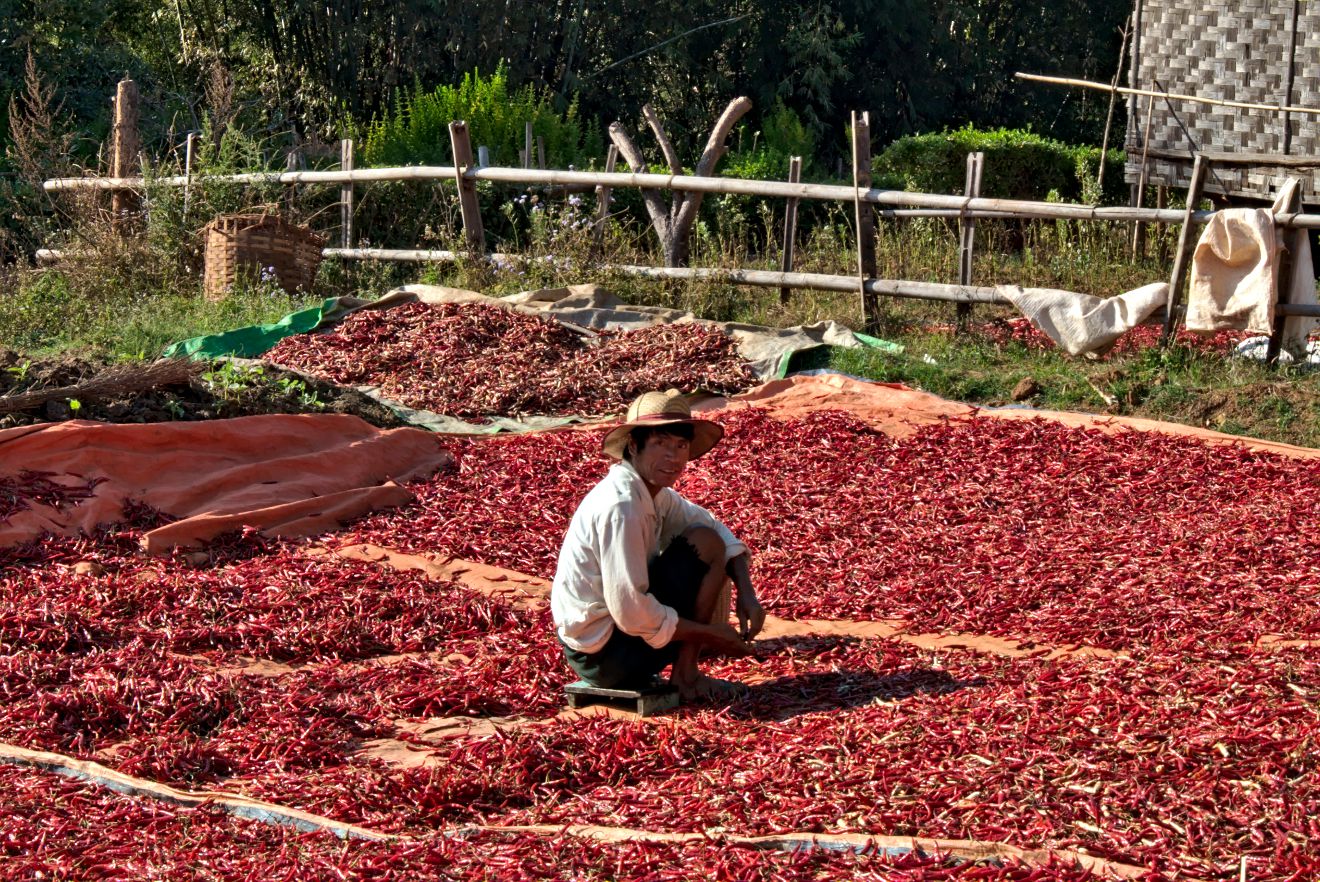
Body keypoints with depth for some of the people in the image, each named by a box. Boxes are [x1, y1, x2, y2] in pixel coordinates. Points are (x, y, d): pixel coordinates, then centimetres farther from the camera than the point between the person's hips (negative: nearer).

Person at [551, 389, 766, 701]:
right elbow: (631, 613, -26)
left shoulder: (655, 494, 5)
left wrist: (747, 593, 0)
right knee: (706, 544, -11)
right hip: (605, 657, -9)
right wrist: (710, 633, -15)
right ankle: (686, 676, -4)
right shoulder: (621, 506, -24)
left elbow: (712, 524, 15)